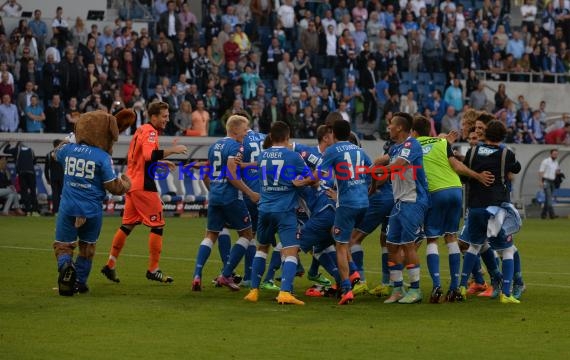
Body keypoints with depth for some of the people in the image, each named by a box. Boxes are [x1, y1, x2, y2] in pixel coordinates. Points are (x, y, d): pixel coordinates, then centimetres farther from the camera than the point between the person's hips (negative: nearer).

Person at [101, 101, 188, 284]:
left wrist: (161, 163, 22)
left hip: (132, 184, 9)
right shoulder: (150, 132, -13)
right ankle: (153, 269, -3)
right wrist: (172, 150, -26)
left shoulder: (142, 130, 16)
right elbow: (149, 155, -30)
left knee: (127, 225, 14)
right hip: (143, 186, -9)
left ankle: (110, 265, 15)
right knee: (158, 225, -3)